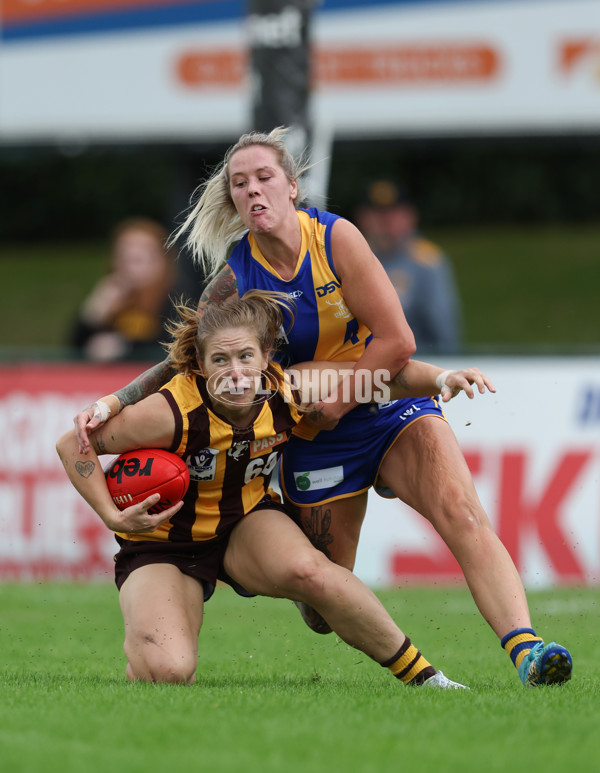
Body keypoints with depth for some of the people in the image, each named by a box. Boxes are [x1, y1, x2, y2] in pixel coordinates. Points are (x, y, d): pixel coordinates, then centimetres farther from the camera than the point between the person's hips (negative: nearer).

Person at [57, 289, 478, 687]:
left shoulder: (287, 394, -17)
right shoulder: (175, 412, -29)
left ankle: (421, 674, -16)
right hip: (163, 544, -3)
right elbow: (73, 444, -17)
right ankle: (140, 645, 12)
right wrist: (113, 517, -25)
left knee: (307, 569, -33)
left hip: (247, 521, 3)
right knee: (168, 672, -28)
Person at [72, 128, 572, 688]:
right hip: (312, 438, 2)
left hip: (389, 406, -2)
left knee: (463, 517, -28)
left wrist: (336, 404, -16)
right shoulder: (235, 278, -6)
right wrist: (109, 405, -12)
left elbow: (396, 342, -16)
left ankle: (524, 647, -41)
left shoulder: (335, 238, -13)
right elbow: (184, 361, 1)